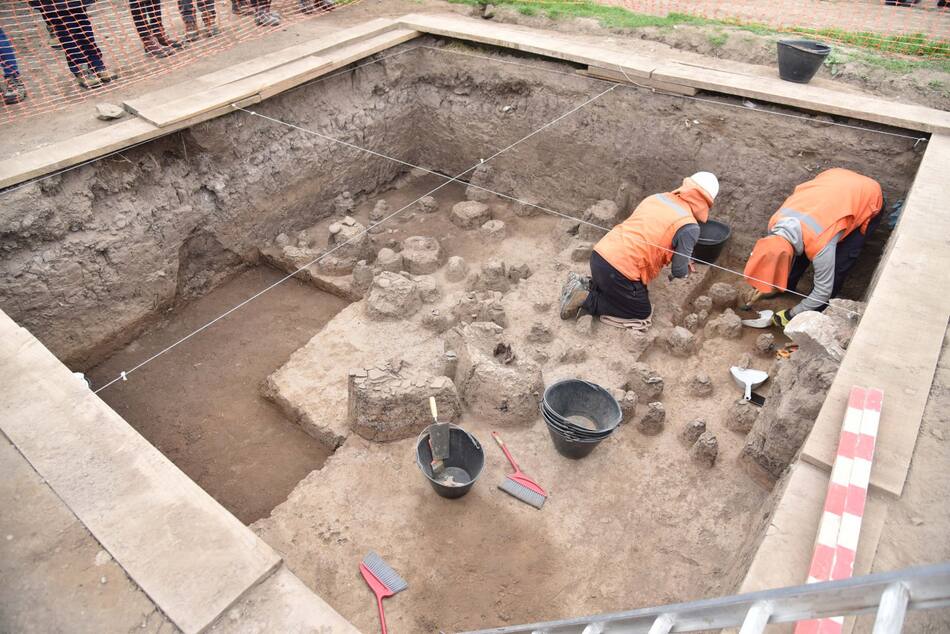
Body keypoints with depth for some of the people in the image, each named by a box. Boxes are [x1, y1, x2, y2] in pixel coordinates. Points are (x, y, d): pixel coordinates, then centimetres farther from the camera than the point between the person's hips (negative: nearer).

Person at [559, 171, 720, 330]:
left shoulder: (656, 197, 13)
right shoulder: (690, 227, -8)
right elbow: (679, 271, -3)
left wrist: (680, 260, 30)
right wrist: (684, 270, 23)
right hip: (619, 271, -8)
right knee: (642, 313, 13)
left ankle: (586, 285, 16)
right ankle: (585, 299, 1)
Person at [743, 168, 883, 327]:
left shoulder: (820, 245, -39)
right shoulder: (775, 222, -23)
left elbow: (823, 291, -24)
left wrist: (791, 314, -12)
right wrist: (764, 284, 6)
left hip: (869, 199, -5)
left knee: (837, 266, -8)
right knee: (799, 249, 4)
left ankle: (818, 311, 15)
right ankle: (787, 287, 29)